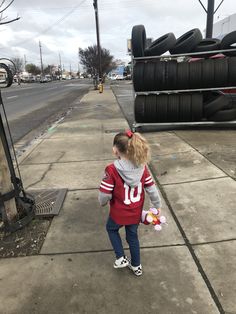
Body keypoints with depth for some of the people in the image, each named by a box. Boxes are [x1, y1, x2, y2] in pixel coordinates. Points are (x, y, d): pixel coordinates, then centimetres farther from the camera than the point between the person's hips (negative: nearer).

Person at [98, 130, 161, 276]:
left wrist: (103, 203, 1)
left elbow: (105, 194, -23)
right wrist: (158, 206, 9)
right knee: (133, 236, 27)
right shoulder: (142, 167, -14)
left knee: (111, 229, 30)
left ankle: (121, 258, 30)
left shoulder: (112, 170, -27)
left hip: (118, 214, -4)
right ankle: (136, 266, 46)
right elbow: (152, 189, -6)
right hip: (136, 213, 4)